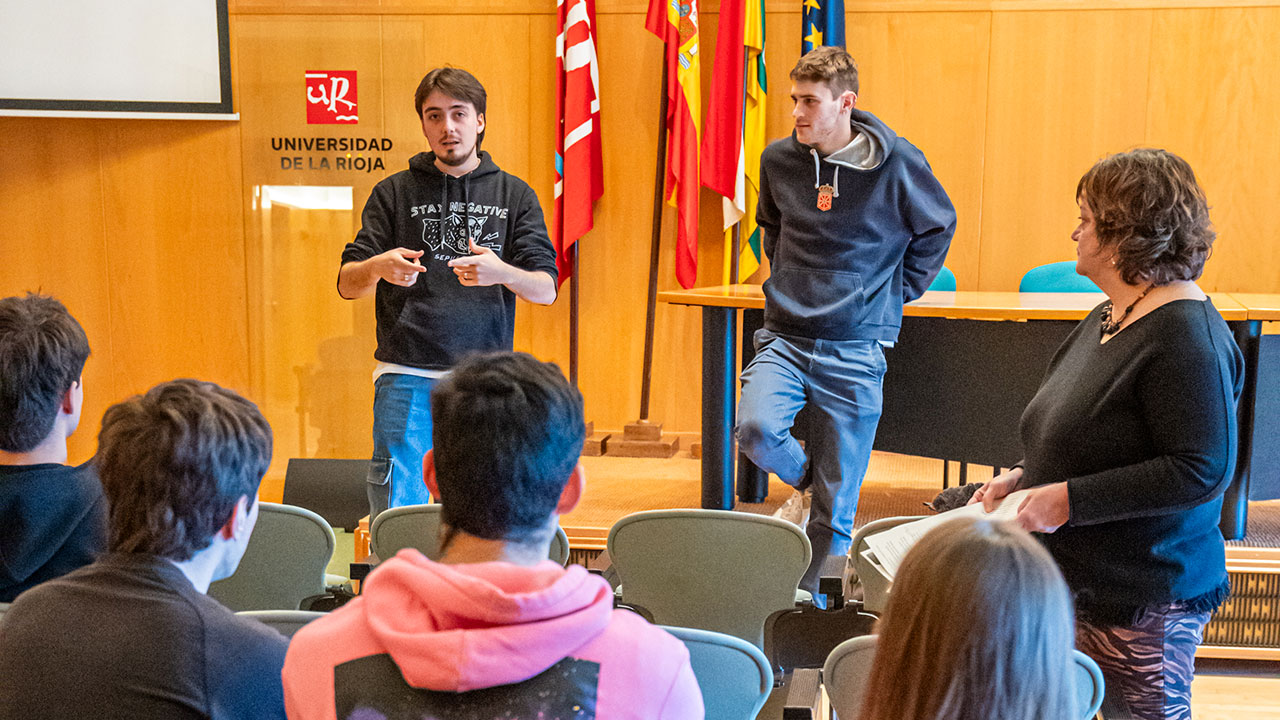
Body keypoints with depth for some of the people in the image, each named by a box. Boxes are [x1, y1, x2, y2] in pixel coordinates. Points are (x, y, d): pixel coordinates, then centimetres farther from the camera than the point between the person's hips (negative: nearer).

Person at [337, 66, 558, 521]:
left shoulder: (514, 195, 11)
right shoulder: (394, 193, 9)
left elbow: (546, 289, 1)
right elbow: (346, 284, 4)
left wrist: (502, 272, -21)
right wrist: (377, 268, -20)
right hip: (406, 376, -1)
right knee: (395, 514, -6)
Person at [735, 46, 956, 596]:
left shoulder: (896, 164, -8)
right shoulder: (779, 159, 2)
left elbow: (938, 226, 10)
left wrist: (899, 293, 7)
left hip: (855, 350, -2)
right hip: (785, 338, 3)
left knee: (836, 507, 3)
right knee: (756, 429, -25)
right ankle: (805, 480, 9)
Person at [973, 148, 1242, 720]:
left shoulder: (1186, 336, -19)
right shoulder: (1108, 318, 11)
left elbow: (1202, 470, -24)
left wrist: (1069, 499, -23)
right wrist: (1024, 476, 8)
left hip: (1142, 602, -9)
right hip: (1076, 583, 9)